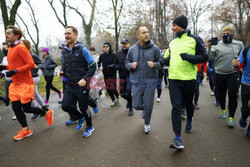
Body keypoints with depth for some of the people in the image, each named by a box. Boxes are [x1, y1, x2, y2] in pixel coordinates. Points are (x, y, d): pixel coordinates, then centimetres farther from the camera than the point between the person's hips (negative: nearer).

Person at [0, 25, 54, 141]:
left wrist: (15, 71, -24)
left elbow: (31, 64, -20)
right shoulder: (10, 49, 14)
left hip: (25, 84, -9)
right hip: (15, 84, 9)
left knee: (26, 108, -3)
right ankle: (25, 130, 21)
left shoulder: (21, 48, -13)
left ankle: (47, 114, 22)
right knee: (15, 107, 8)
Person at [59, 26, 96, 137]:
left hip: (81, 85, -6)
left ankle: (89, 127, 32)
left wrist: (85, 78, -22)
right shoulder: (64, 51, 8)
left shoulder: (82, 49, -10)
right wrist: (62, 71, 2)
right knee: (65, 106, 0)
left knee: (83, 108, 4)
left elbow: (93, 66, -10)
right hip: (70, 85, 6)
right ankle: (80, 117, 31)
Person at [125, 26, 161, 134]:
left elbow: (161, 62, 3)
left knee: (148, 106, 4)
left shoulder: (154, 48, -2)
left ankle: (147, 124, 31)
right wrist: (131, 65, -12)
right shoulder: (132, 49, 3)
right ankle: (144, 109, 42)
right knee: (136, 105, 4)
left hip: (150, 82, -1)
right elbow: (126, 63, 10)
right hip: (136, 82, 2)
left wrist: (154, 64, -19)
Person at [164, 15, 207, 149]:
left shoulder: (195, 39, -1)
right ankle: (178, 139, -6)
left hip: (189, 78, -2)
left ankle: (189, 120, 48)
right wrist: (166, 59, 7)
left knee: (188, 104, 16)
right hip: (173, 79, 3)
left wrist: (189, 57, -19)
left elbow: (204, 57, -4)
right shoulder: (172, 42, 13)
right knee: (176, 107, -7)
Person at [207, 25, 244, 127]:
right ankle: (223, 110, 39)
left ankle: (231, 117, 8)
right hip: (219, 74, 0)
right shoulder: (216, 45, -3)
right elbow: (209, 57, -15)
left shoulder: (239, 44, 6)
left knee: (232, 95, -4)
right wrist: (209, 47, -28)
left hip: (233, 74, 1)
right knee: (221, 95, 12)